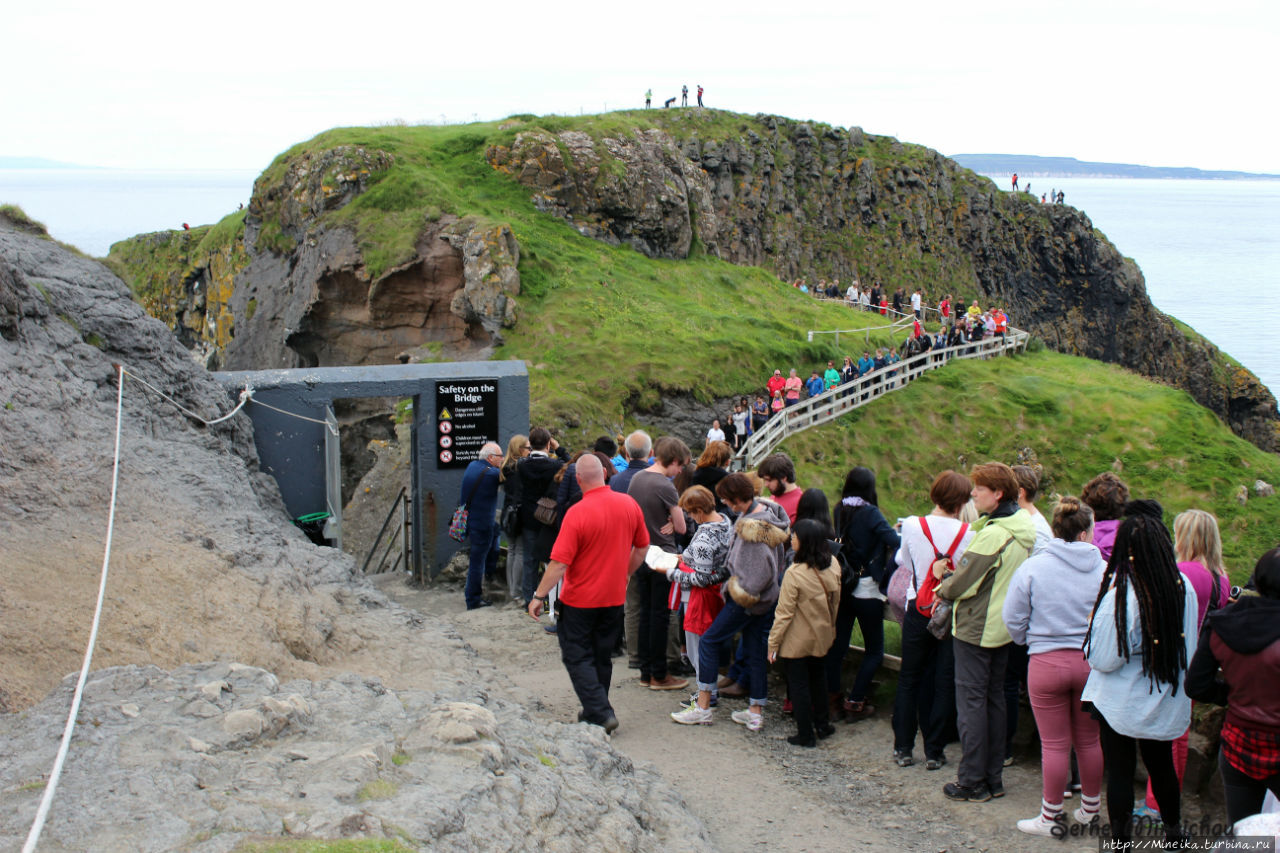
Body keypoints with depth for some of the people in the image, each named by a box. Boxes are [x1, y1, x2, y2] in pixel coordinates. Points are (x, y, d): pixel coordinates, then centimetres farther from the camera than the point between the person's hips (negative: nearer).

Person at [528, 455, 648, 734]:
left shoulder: (577, 513, -21)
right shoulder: (629, 505, -4)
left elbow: (559, 563, -20)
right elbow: (642, 547, 9)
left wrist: (539, 596, -10)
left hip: (580, 599, -6)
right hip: (614, 596, 6)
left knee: (577, 657, 5)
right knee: (602, 657, 18)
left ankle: (600, 713, -5)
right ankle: (595, 712, 28)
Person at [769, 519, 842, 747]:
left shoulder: (794, 574, -26)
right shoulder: (833, 565, -9)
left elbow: (784, 614, -21)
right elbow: (835, 602, 5)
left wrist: (772, 644, -11)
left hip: (797, 640, -6)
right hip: (822, 635, 6)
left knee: (798, 685, 8)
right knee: (817, 677, 26)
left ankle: (806, 734, 15)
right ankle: (822, 724, 35)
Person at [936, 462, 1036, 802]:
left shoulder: (992, 535, -24)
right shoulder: (1024, 530, 4)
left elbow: (963, 583, -20)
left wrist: (943, 589, 1)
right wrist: (952, 584, 7)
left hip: (975, 629, -9)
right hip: (1003, 628, 9)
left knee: (971, 701, 0)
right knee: (994, 700, 16)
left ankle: (971, 781, 5)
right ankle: (993, 779, 22)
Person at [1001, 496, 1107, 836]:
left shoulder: (1033, 567, -9)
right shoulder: (1103, 570, -6)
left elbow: (1013, 618, -3)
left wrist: (1029, 641, 17)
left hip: (1047, 662, -2)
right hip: (1091, 663, 2)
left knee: (1054, 744, 7)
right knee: (1089, 741, 17)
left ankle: (1051, 817, 16)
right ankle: (1090, 808, 31)